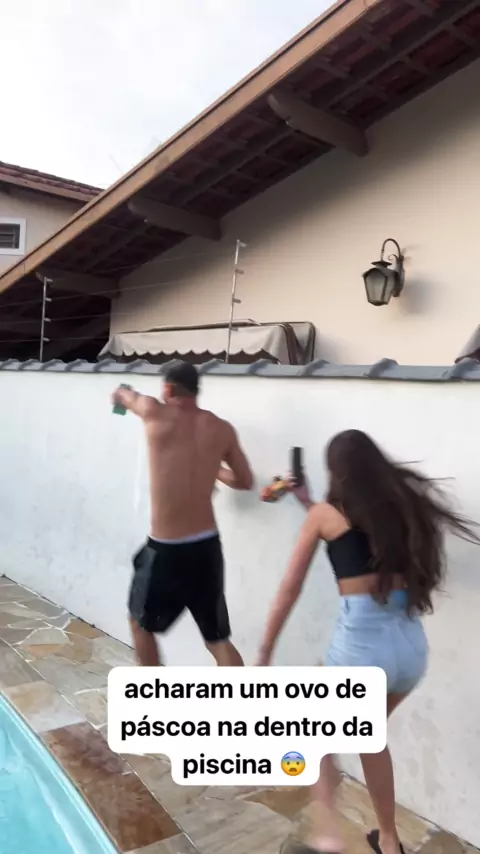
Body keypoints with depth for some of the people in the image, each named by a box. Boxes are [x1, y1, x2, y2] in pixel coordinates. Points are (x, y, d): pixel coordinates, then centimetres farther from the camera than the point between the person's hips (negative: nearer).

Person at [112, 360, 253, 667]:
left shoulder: (155, 413, -8)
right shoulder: (222, 429, 1)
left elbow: (127, 396, 15)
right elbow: (245, 481, 11)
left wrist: (121, 393, 39)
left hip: (165, 548, -3)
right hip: (207, 545, 4)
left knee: (141, 622, 23)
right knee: (218, 638, 13)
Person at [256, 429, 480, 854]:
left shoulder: (325, 513, 1)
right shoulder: (403, 504, 12)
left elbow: (290, 590, 5)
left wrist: (265, 652, 14)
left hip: (360, 646, -5)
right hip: (412, 646, 5)